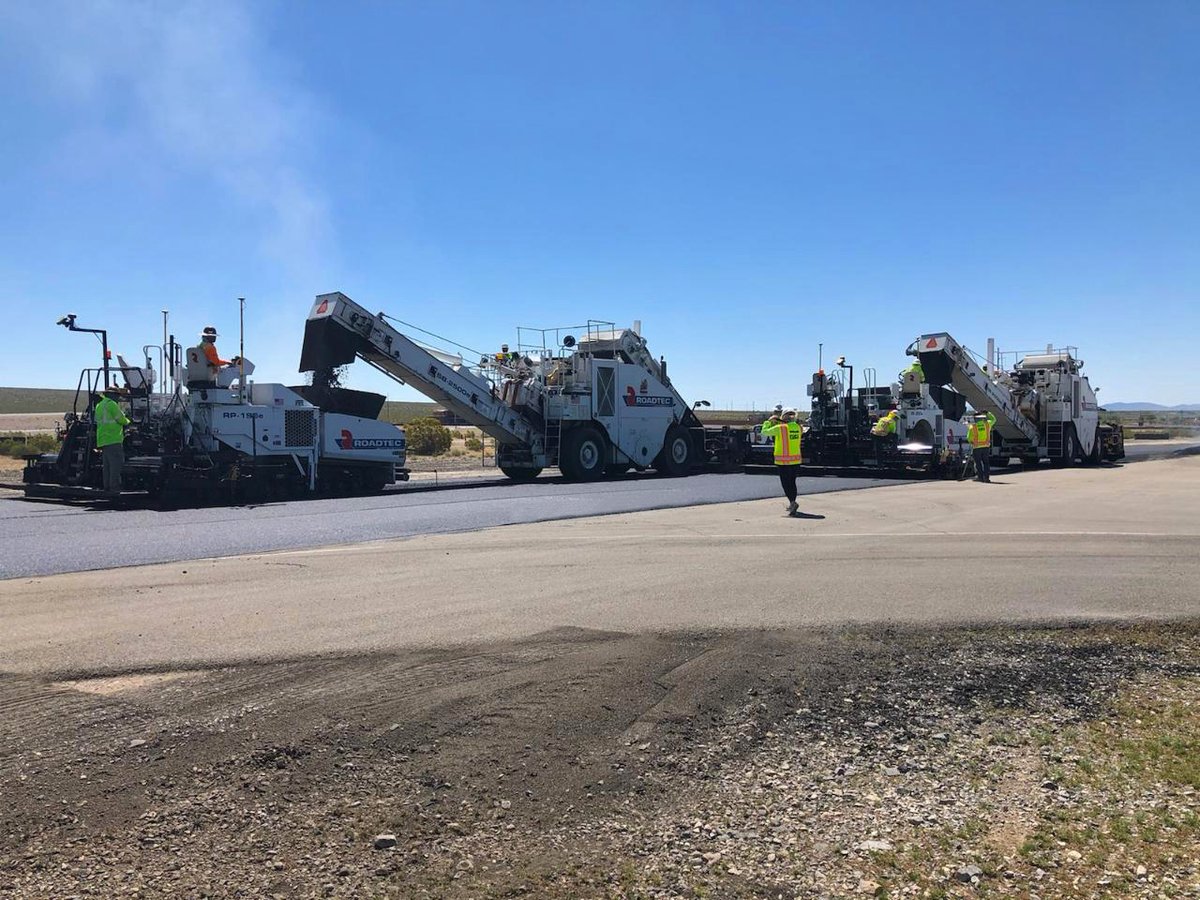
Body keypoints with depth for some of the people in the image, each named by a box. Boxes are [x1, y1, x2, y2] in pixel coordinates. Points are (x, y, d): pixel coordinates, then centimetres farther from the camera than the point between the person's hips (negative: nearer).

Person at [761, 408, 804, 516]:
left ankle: (793, 502, -18)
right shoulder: (798, 427, 3)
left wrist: (769, 421, 13)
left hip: (783, 461, -5)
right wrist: (778, 422, 17)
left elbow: (765, 431, -2)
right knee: (792, 483, 17)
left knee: (786, 483, -1)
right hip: (796, 460, 5)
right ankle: (792, 505, 24)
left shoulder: (780, 428, -13)